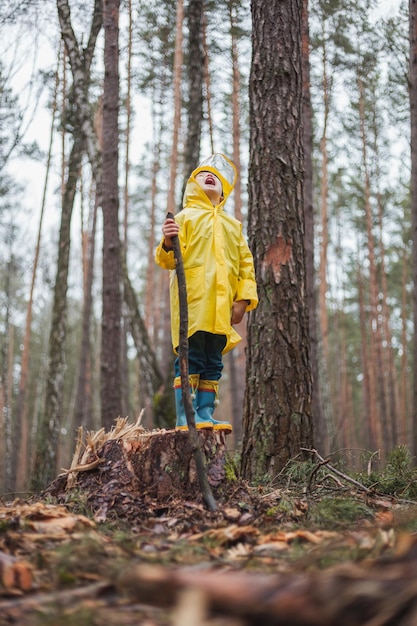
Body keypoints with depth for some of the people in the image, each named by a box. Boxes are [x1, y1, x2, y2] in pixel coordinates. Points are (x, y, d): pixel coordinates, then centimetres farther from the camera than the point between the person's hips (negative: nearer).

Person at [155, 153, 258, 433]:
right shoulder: (185, 217, 11)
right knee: (191, 359, -9)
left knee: (213, 363, 5)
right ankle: (186, 417, -8)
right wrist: (168, 245, -23)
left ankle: (206, 415, 9)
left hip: (221, 309, 5)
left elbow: (246, 262, 19)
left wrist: (244, 298, 6)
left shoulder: (233, 224, 25)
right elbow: (170, 261, 0)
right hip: (192, 302, -5)